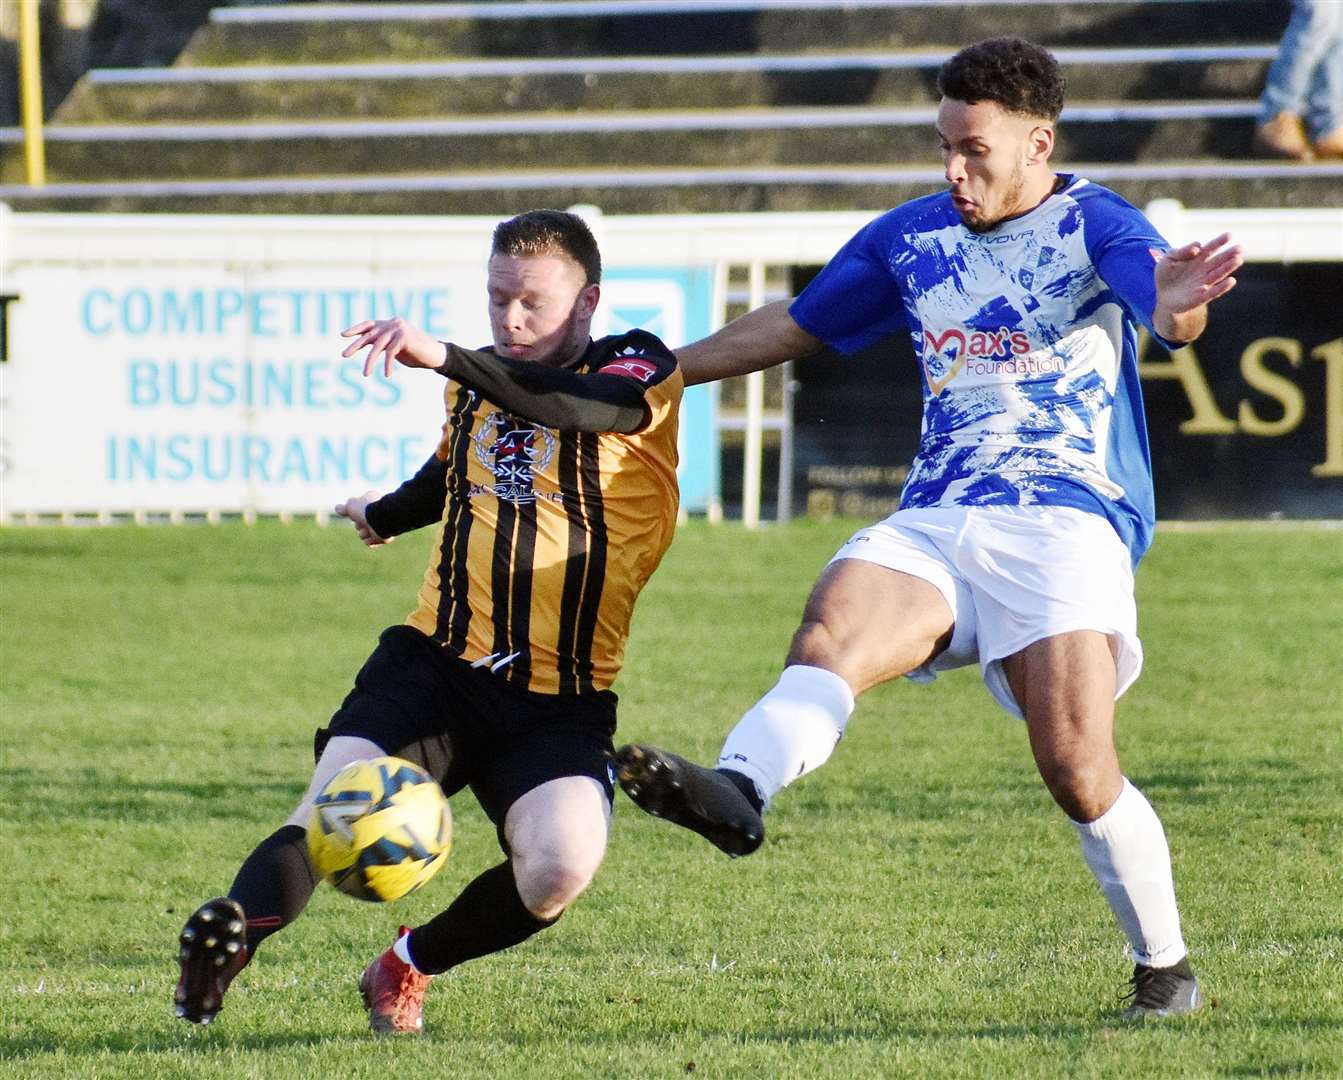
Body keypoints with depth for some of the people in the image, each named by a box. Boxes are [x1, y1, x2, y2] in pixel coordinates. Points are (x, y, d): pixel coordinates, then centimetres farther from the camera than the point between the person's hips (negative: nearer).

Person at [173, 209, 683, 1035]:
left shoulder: (637, 368, -2)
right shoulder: (480, 379, 16)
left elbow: (583, 407, -27)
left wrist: (444, 358, -41)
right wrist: (386, 514, 61)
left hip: (558, 707, -3)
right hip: (435, 664, 3)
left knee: (560, 870, -27)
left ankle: (410, 965, 0)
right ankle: (224, 945, -45)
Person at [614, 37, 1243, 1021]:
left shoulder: (1093, 225, 1)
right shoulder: (911, 237, 18)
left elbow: (1169, 315, -20)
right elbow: (794, 327, 29)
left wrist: (1176, 306, -45)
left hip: (1066, 522, -4)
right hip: (932, 523, 5)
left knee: (1078, 773, -17)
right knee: (831, 636, -28)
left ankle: (1166, 969, 4)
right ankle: (738, 793, -56)